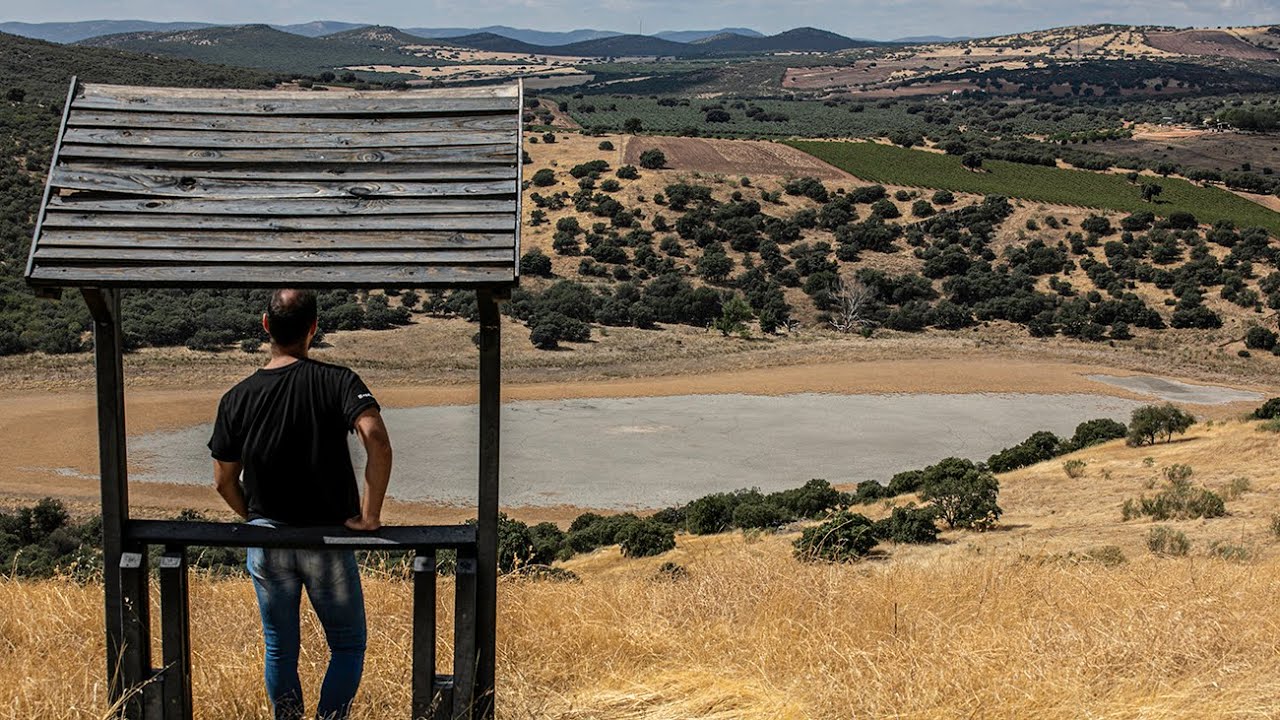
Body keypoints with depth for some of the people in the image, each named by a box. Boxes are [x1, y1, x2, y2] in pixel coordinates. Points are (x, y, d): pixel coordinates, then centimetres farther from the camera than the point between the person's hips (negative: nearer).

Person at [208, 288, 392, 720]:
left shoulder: (238, 398, 0)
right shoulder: (337, 382, -10)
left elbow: (224, 482, 5)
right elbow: (376, 439, -26)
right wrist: (370, 515, -18)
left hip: (266, 542, 3)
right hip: (328, 540, -3)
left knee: (280, 650, 16)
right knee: (347, 645, 13)